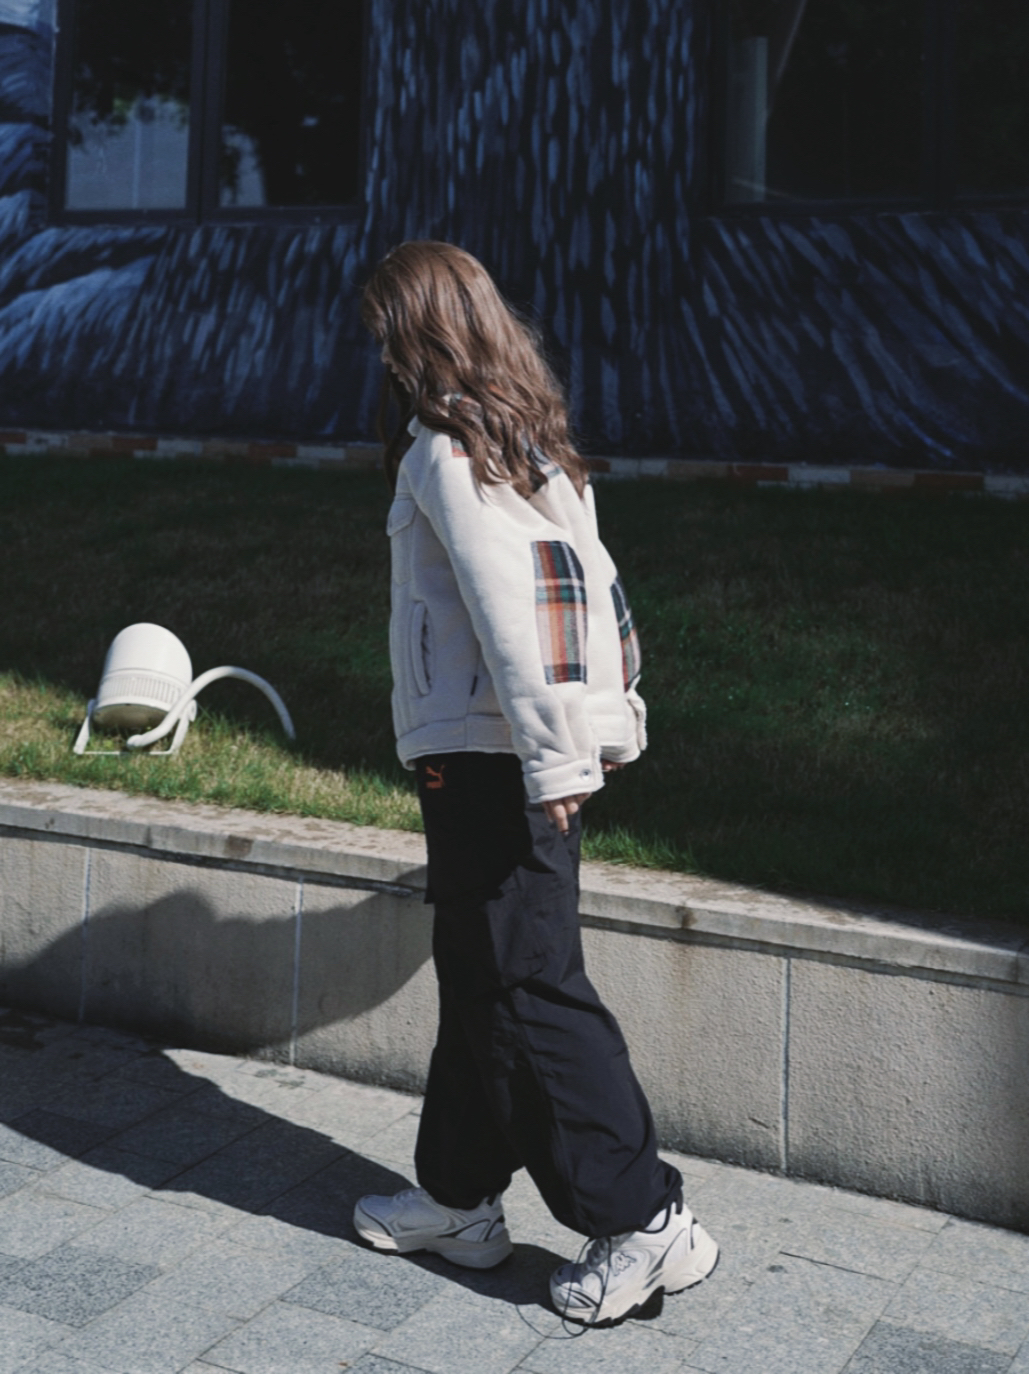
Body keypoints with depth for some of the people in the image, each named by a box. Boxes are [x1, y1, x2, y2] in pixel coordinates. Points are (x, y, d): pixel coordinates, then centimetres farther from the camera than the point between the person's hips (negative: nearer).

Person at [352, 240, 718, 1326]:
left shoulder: (446, 449, -13)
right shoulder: (527, 438, 15)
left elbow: (513, 607, -22)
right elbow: (587, 584, 15)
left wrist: (550, 759, -21)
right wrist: (611, 718, 17)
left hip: (487, 758, -10)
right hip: (495, 756, 10)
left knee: (526, 991, -3)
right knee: (478, 979, 16)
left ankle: (644, 1223, 3)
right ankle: (458, 1197, 29)